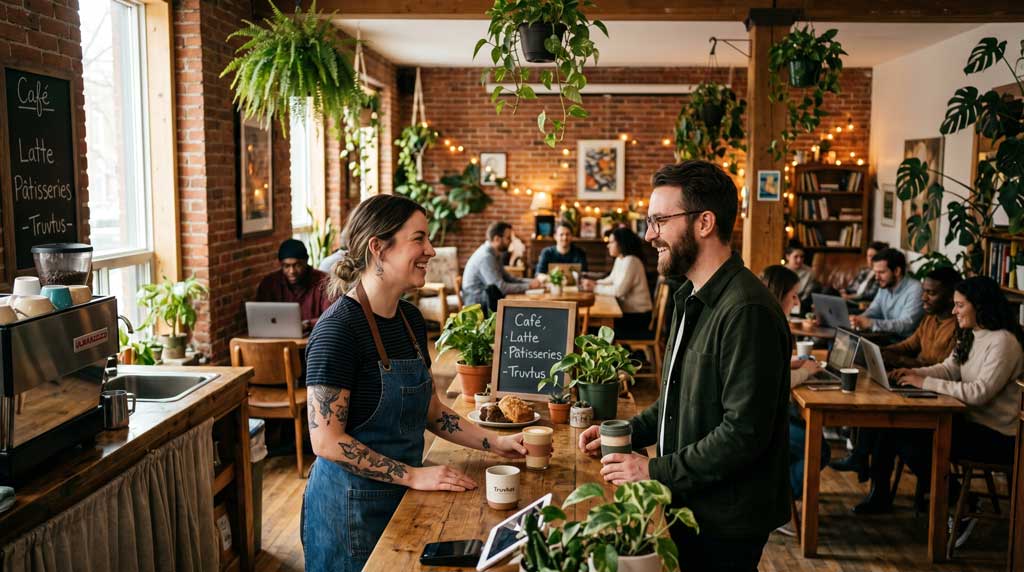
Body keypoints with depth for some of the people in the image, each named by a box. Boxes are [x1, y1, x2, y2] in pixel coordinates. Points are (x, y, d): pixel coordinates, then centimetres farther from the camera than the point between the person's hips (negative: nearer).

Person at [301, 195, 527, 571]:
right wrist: (413, 475, -21)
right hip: (351, 506, -7)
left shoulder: (411, 319, 3)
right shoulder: (338, 328, -21)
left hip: (401, 497, 7)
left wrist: (494, 443, 2)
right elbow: (327, 441, -22)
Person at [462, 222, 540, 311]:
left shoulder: (494, 254, 10)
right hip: (478, 307, -9)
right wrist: (529, 286, -17)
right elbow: (502, 288, -25)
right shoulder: (486, 257, -22)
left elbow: (507, 278, 16)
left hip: (486, 301, 9)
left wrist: (531, 281, 2)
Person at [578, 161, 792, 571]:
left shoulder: (747, 311, -24)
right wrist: (625, 434, 4)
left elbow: (744, 432, -27)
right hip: (687, 506, 9)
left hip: (726, 525, -9)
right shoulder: (690, 298, 9)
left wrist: (656, 472, -20)